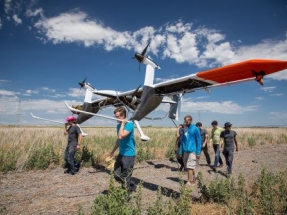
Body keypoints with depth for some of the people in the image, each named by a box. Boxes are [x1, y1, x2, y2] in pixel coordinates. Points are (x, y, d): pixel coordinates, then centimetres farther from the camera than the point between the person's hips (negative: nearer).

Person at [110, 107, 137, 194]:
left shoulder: (129, 124, -18)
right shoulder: (118, 125, 6)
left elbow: (121, 136, -32)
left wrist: (123, 124, -22)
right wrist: (113, 151, 25)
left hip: (129, 155, -8)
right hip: (121, 154, 8)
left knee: (125, 177, 3)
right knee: (117, 175, 13)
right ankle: (132, 186, 33)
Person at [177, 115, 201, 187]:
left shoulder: (195, 129, -6)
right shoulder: (183, 129, 10)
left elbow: (199, 141, -5)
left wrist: (198, 152, -9)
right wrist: (180, 151, 10)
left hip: (192, 151, -6)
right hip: (185, 150, 6)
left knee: (190, 167, -7)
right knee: (187, 167, 13)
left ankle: (189, 182, 1)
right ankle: (193, 179, 29)